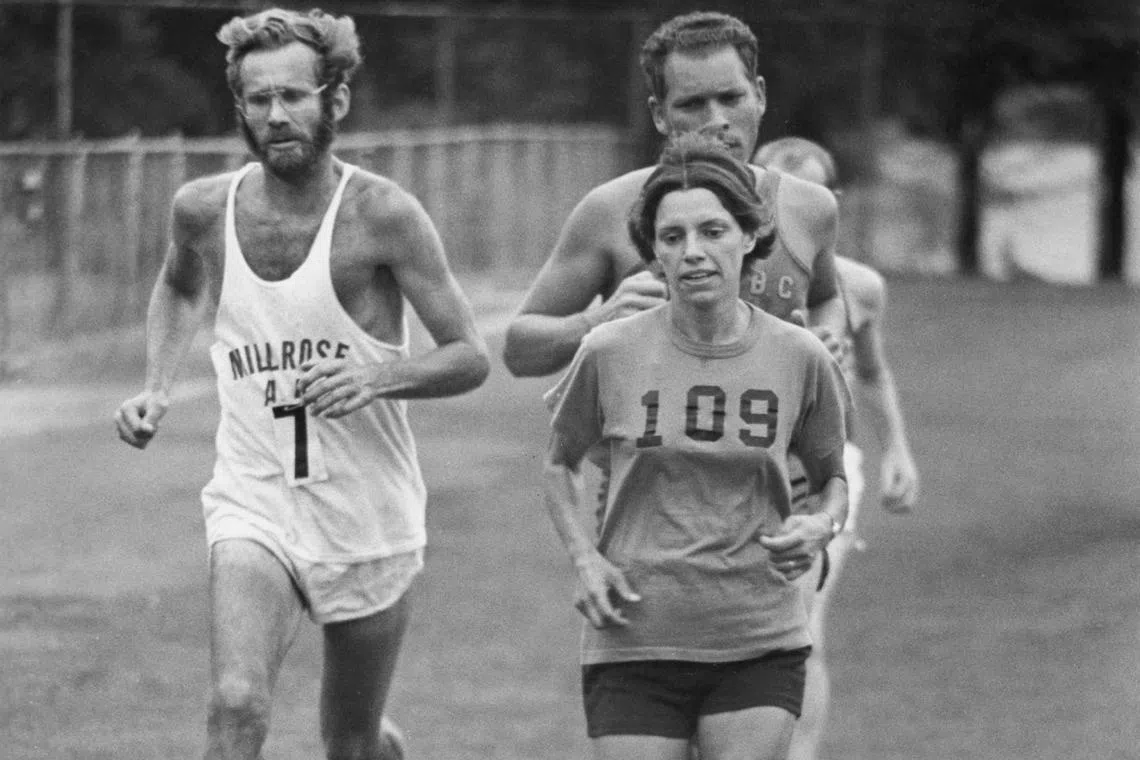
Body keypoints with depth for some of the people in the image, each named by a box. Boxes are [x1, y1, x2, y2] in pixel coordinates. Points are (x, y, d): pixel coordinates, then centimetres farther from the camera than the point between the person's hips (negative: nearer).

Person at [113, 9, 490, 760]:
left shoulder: (382, 214, -12)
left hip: (368, 519, -1)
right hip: (253, 507, 1)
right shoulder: (206, 208, -1)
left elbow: (471, 357, -10)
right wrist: (157, 385, 8)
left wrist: (379, 375, -28)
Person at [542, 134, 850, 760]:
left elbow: (833, 476, 15)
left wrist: (822, 526, -8)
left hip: (758, 644, 1)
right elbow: (558, 462, 13)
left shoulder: (799, 358, 0)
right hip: (634, 644, -1)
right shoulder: (610, 353, -3)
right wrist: (584, 558, -3)